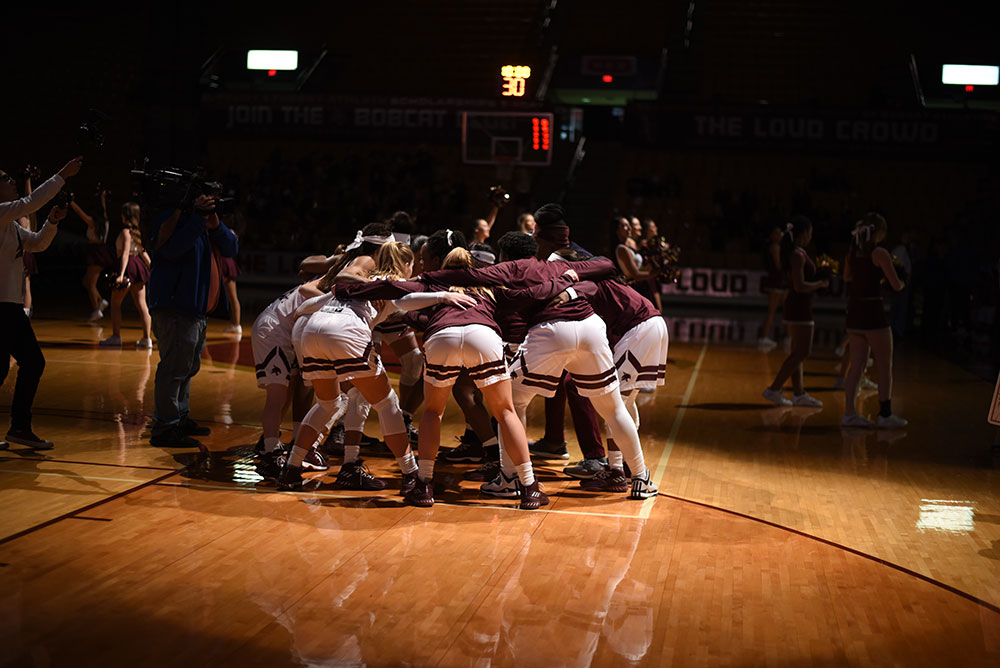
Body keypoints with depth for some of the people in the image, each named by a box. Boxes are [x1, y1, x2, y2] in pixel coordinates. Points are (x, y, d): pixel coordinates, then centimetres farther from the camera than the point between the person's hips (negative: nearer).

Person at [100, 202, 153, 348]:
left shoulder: (126, 231, -11)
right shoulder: (137, 231, 12)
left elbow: (125, 253, -21)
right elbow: (143, 252, 17)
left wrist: (121, 274, -28)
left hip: (128, 267, -7)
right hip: (139, 266, 7)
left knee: (115, 303, 8)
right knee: (141, 304, 3)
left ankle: (116, 336, 9)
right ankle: (146, 339, 0)